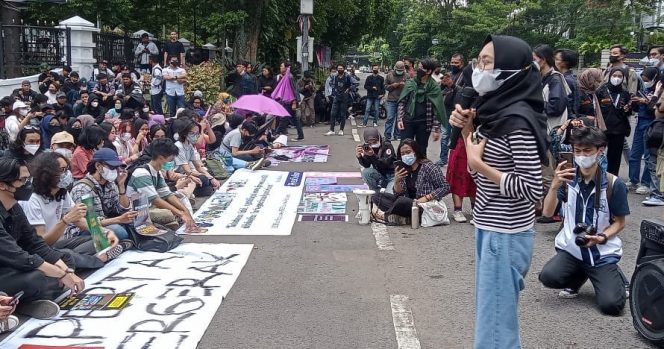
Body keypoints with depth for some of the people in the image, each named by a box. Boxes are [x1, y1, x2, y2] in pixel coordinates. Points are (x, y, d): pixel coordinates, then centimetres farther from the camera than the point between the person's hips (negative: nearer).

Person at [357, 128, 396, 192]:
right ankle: (376, 192, -7)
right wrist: (359, 157, -33)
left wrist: (373, 155, -45)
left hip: (392, 175, -5)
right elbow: (366, 165, -13)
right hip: (380, 175, 5)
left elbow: (386, 164, -30)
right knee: (365, 172, -23)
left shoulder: (387, 145, -17)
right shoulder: (367, 147, -3)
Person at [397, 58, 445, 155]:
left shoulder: (434, 87, -5)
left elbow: (437, 109, -5)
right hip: (408, 121, 2)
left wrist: (436, 128, -9)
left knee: (421, 151, 8)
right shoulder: (410, 83, 2)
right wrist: (400, 119, -2)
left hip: (424, 123, -2)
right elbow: (402, 102, 7)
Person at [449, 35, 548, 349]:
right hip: (489, 230, 9)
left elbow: (533, 190, -22)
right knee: (491, 316, 19)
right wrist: (467, 130, 2)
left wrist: (479, 163, -19)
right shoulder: (494, 110, 6)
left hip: (506, 236, -9)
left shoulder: (518, 119, -20)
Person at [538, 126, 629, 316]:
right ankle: (579, 276, 10)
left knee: (611, 305, -18)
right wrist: (555, 186, -31)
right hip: (571, 247, 2)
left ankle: (616, 278, 19)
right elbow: (547, 212, -14)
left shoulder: (614, 184, -9)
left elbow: (619, 222, 1)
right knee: (548, 276, -25)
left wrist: (602, 237, -19)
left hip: (603, 252, -2)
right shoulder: (567, 178, -3)